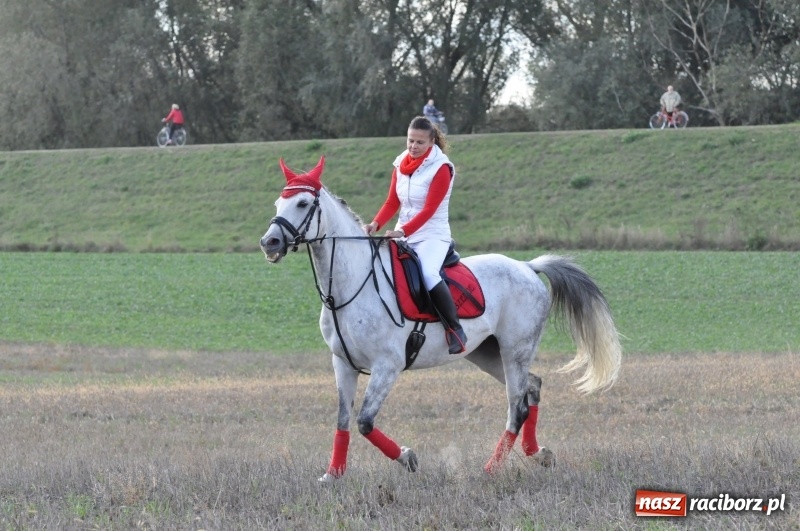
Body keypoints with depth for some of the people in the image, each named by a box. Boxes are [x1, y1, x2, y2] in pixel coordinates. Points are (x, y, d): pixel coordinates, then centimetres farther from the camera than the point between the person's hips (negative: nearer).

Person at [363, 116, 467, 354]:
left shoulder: (441, 168, -11)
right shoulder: (401, 164, 7)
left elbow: (429, 210, -18)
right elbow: (392, 203, 8)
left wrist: (402, 231, -30)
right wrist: (376, 224, -12)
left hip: (432, 235, -7)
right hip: (403, 236, 7)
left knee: (428, 274, -34)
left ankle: (455, 329, -25)